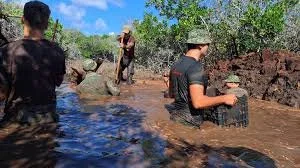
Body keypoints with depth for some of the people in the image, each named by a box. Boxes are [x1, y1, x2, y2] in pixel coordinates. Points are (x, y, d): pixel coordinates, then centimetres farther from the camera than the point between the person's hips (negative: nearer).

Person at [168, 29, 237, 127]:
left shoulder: (176, 64, 6)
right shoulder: (196, 67, -21)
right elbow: (198, 102, -29)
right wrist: (224, 98, -17)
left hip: (176, 116, 8)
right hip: (188, 122, -8)